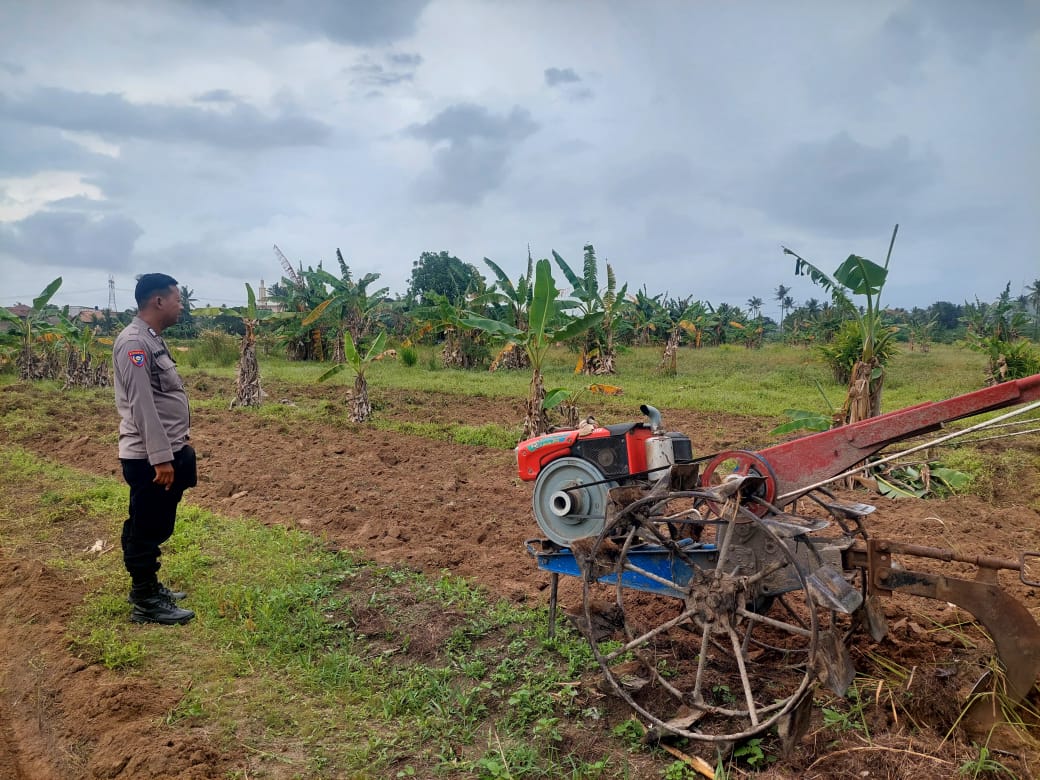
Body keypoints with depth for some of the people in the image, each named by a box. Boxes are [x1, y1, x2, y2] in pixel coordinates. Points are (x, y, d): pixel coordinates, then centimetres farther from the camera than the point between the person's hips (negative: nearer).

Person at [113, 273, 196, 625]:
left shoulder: (152, 340, 13)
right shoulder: (134, 342, -18)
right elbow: (142, 406, -23)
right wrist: (161, 458, -23)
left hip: (167, 452, 10)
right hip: (149, 458, -10)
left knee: (154, 529, 20)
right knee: (146, 530, 2)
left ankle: (148, 587, 33)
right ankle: (145, 603, 13)